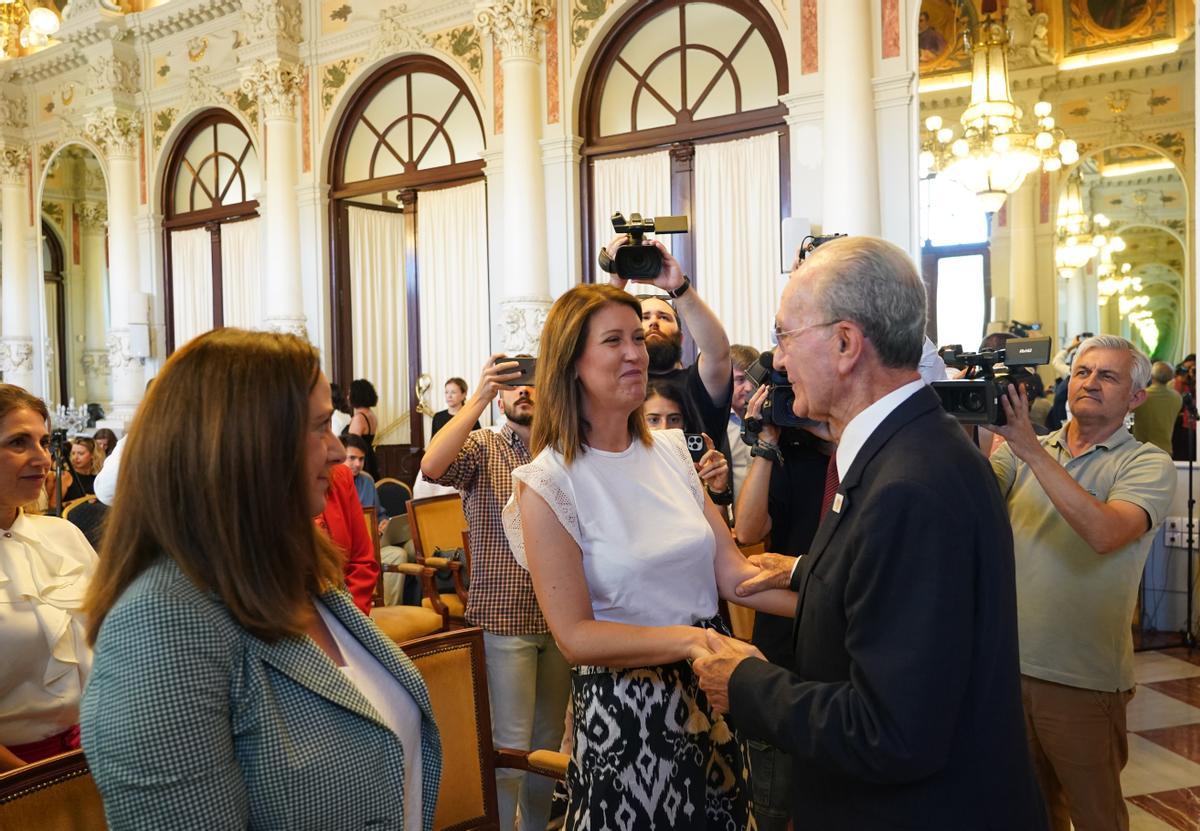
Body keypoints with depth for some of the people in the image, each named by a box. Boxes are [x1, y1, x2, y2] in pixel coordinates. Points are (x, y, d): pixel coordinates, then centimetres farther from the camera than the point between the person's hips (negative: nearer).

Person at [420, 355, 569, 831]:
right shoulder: (482, 448, -4)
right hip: (504, 618, -4)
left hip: (562, 618, 4)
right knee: (511, 744, 2)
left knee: (549, 739, 17)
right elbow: (432, 466, -25)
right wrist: (478, 398, -26)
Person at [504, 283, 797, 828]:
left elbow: (731, 573, 0)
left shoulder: (671, 450, 3)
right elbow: (574, 635, -16)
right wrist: (690, 639, -25)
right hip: (624, 710, -5)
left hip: (708, 695, 6)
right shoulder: (547, 483, -15)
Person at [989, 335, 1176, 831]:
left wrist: (1030, 449, -27)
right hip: (1010, 664, 4)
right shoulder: (1022, 450, 7)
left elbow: (1105, 533, -24)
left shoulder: (1148, 465, -6)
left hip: (1084, 680, -3)